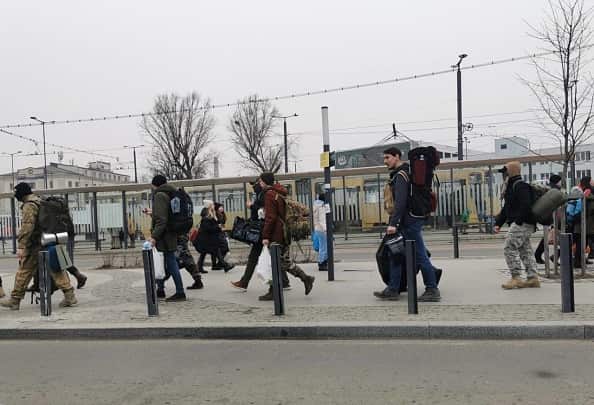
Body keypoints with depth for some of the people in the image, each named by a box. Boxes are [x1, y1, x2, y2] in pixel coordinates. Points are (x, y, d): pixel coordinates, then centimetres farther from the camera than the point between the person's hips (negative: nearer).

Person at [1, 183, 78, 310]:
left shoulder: (29, 206, -12)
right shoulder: (42, 202, 14)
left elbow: (27, 226, -22)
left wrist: (21, 246, -22)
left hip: (34, 246, -7)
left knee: (24, 272, 6)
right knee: (55, 270, 6)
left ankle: (15, 300, 17)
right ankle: (70, 296, 1)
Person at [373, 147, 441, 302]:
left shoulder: (401, 175, -12)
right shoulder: (401, 173, 18)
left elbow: (400, 201, -23)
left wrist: (393, 223, -26)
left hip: (410, 221, -10)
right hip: (408, 221, 10)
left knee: (419, 255, -3)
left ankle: (432, 290, 6)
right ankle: (393, 290, 13)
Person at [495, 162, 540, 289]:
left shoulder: (520, 186, -12)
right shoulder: (511, 187, 21)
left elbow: (525, 206, -25)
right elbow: (506, 208, 24)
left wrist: (518, 221, -26)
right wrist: (498, 223, 17)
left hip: (522, 223, -11)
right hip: (521, 224, 11)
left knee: (509, 248, -12)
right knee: (525, 250, 11)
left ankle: (516, 278, -9)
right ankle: (532, 278, 15)